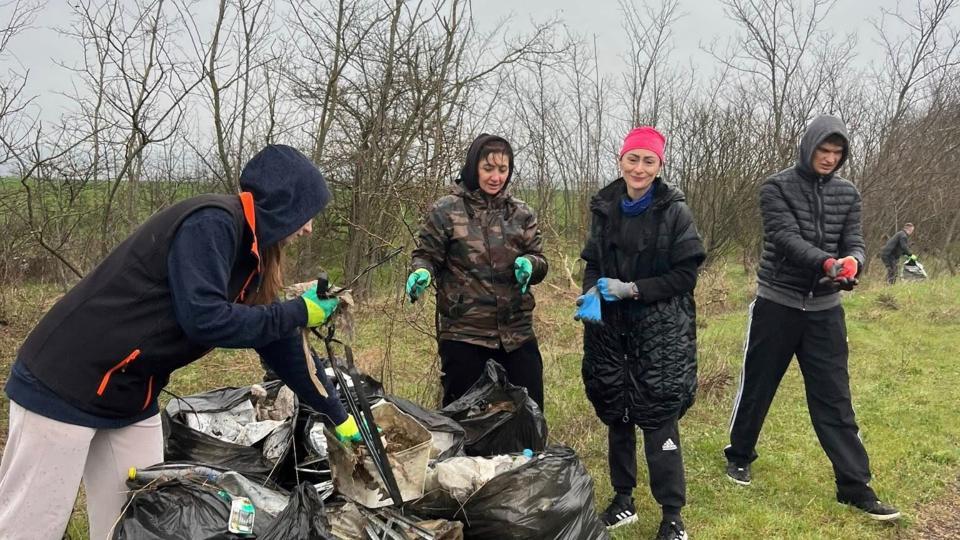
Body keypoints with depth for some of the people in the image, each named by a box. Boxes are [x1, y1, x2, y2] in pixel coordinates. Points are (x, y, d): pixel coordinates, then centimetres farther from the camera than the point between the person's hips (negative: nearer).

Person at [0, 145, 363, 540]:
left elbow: (280, 344, 13)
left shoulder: (249, 254, 8)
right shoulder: (210, 223, -19)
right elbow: (205, 320, -28)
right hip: (64, 385, -9)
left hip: (133, 399, 9)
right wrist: (298, 313, -16)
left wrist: (339, 415, 16)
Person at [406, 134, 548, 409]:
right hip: (464, 334, -3)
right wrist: (421, 272, -22)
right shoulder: (446, 210, -2)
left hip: (517, 332, 3)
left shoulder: (522, 214, 8)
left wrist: (530, 263, -14)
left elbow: (541, 263, 9)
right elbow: (426, 255, 1)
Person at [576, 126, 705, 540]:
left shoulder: (674, 211, -8)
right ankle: (623, 499, 28)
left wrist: (632, 289, -17)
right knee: (615, 412, 11)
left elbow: (686, 274, -8)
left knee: (658, 416, -6)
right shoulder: (604, 207, 4)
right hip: (610, 326, 4)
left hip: (661, 329, -4)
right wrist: (592, 292, -11)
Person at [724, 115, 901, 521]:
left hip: (825, 309, 3)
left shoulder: (847, 193, 6)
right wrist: (826, 262, -36)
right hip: (777, 304, -3)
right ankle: (739, 456, 31)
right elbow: (786, 238, -19)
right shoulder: (777, 187, -7)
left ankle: (855, 486, 10)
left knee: (834, 398, 4)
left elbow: (854, 242, 0)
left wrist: (852, 262, -25)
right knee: (757, 386, 10)